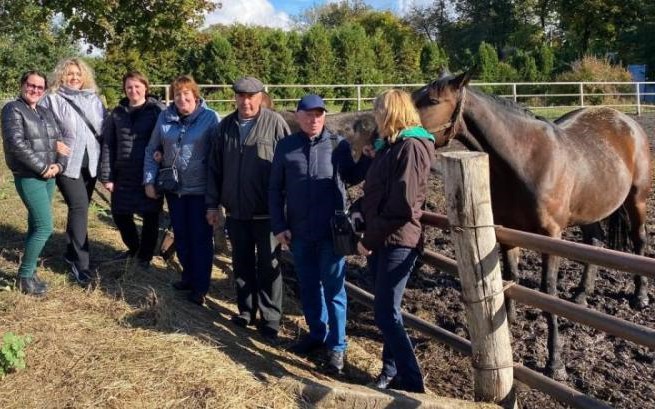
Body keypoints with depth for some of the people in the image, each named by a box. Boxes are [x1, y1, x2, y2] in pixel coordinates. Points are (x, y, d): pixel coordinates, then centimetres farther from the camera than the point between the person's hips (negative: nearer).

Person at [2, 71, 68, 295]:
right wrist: (42, 167, -18)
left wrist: (59, 164, -4)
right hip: (28, 177, -7)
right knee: (45, 227, -12)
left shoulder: (46, 113, 15)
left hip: (49, 177, 7)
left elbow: (59, 140, 14)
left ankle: (28, 272, 21)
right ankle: (25, 276, 1)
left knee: (36, 225, 12)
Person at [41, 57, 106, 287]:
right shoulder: (52, 99, -3)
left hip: (90, 162, 5)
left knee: (79, 208, 15)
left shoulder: (93, 99, 10)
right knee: (79, 208, -14)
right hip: (67, 163, -5)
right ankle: (81, 264, -9)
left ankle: (72, 252, 33)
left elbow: (104, 128, 13)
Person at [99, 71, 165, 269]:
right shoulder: (117, 113, 7)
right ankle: (133, 248, 37)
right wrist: (107, 176, 1)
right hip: (123, 175, 4)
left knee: (150, 216, 6)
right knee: (120, 214, 12)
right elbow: (107, 145, 7)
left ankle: (144, 256, 26)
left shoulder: (158, 110, -4)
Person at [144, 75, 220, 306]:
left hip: (200, 189, -4)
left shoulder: (210, 118, -10)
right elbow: (152, 150, 8)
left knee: (200, 238, 5)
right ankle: (188, 275, 34)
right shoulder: (165, 117, 2)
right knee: (180, 235, 16)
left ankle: (200, 287, 16)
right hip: (173, 188, 4)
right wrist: (149, 180, 1)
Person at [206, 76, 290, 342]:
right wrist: (212, 204, 7)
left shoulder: (275, 123, -8)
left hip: (266, 212, -4)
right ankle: (246, 311, 30)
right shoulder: (226, 126, 7)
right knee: (242, 264, 15)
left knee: (267, 267, 4)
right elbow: (214, 168, 10)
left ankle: (270, 320, 14)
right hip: (236, 212, 5)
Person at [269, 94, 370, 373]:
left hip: (331, 231, -3)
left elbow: (351, 177, 8)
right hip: (299, 232, 3)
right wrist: (279, 226, -1)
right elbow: (275, 189, 5)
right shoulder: (286, 147, 1)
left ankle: (336, 347, 13)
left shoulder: (338, 144, -3)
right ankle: (317, 334, 35)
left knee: (333, 290, 4)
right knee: (308, 287, 17)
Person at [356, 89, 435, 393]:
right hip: (381, 240, 9)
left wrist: (369, 239, -15)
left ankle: (413, 383, 3)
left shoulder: (411, 147, -16)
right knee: (386, 311, 15)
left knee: (386, 314, -6)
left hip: (397, 241, -9)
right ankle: (392, 370, 28)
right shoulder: (390, 146, 14)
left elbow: (401, 207, -22)